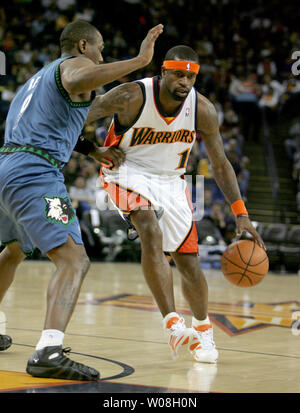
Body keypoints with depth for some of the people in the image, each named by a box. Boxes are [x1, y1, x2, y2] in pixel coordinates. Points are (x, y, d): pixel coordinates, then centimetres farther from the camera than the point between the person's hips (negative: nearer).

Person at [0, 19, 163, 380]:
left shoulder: (40, 76, 29)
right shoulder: (74, 64, 0)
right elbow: (76, 81, -26)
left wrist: (92, 151, 34)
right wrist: (138, 60, -25)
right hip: (35, 176, -10)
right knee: (74, 261, -18)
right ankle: (49, 352, -37)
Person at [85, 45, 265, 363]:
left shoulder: (203, 110, -15)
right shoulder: (132, 97, -25)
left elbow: (220, 163, -6)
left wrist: (241, 214, -11)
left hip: (170, 181, 4)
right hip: (128, 173, -4)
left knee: (187, 260, 5)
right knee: (151, 233, -31)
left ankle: (203, 329, 31)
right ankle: (172, 323, -31)